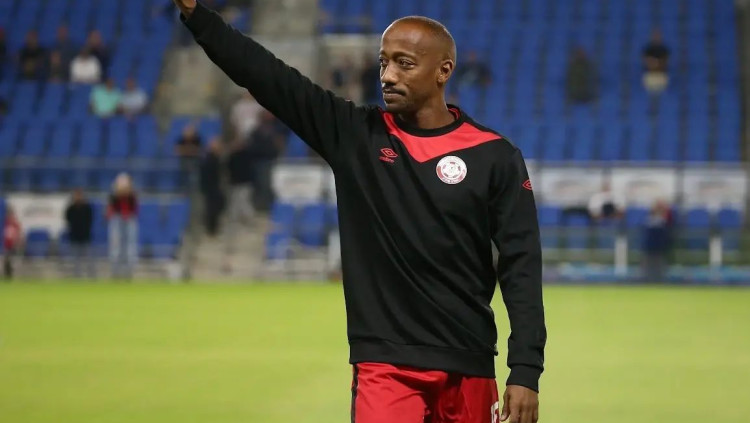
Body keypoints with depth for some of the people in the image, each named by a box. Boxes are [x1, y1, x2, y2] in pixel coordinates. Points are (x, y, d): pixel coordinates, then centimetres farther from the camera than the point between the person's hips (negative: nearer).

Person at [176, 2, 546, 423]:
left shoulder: (495, 156, -1)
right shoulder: (355, 135, 4)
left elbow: (521, 269, -3)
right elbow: (268, 76, -3)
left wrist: (525, 372, -10)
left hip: (468, 371, 0)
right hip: (384, 366, 0)